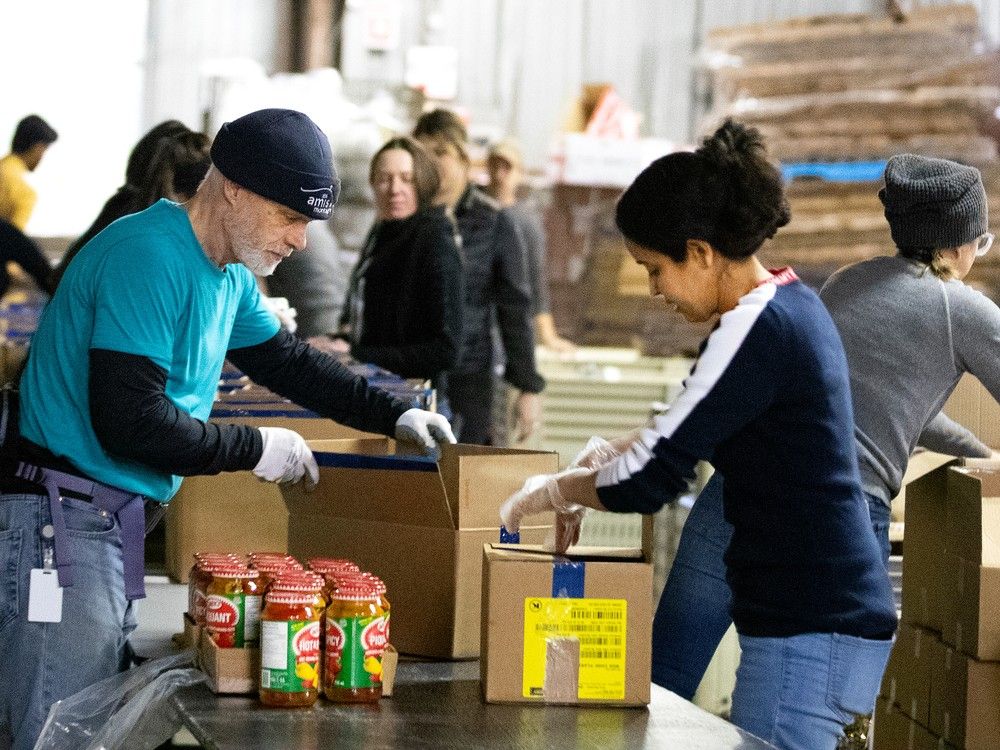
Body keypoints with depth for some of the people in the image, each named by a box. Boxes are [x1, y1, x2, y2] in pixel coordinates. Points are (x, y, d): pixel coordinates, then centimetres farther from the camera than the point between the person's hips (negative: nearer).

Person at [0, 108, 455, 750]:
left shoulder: (229, 274, 13)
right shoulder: (150, 259, -18)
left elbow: (285, 359, 28)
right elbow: (128, 419, -24)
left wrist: (393, 415, 18)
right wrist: (254, 450, -14)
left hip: (118, 523, 10)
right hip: (64, 520, -10)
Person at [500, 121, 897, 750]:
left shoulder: (759, 329, -17)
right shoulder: (792, 304, 13)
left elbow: (650, 480, -16)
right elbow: (683, 438, 25)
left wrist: (552, 492, 1)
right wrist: (588, 485, 18)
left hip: (811, 632, -10)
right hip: (825, 614, 10)